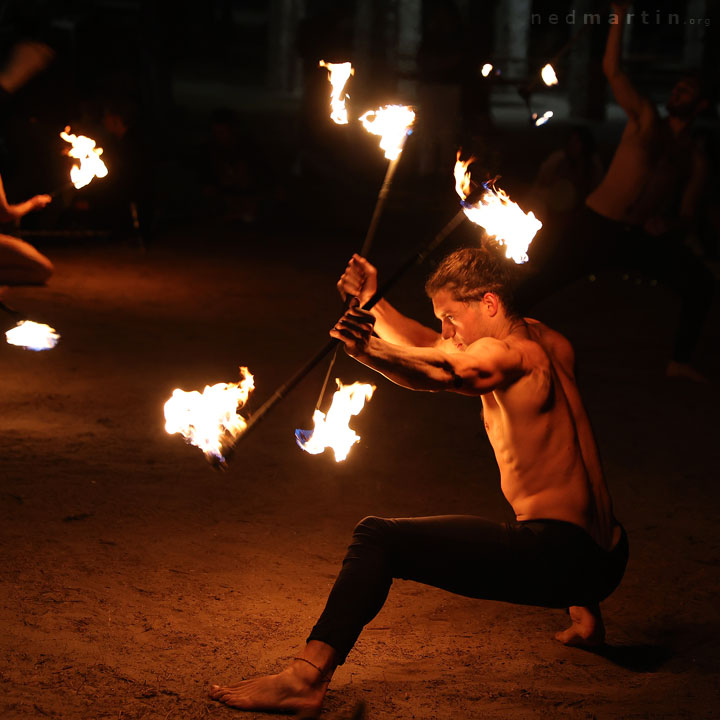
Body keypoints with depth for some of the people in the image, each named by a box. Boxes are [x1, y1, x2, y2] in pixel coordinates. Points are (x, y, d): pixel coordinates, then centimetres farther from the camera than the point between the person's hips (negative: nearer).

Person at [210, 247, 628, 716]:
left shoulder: (511, 353, -9)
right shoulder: (546, 341, 16)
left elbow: (442, 372, -29)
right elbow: (432, 350, 23)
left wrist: (370, 351, -45)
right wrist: (373, 302, 14)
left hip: (557, 558, -10)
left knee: (377, 538, -16)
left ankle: (307, 678, -28)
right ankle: (585, 614, 44)